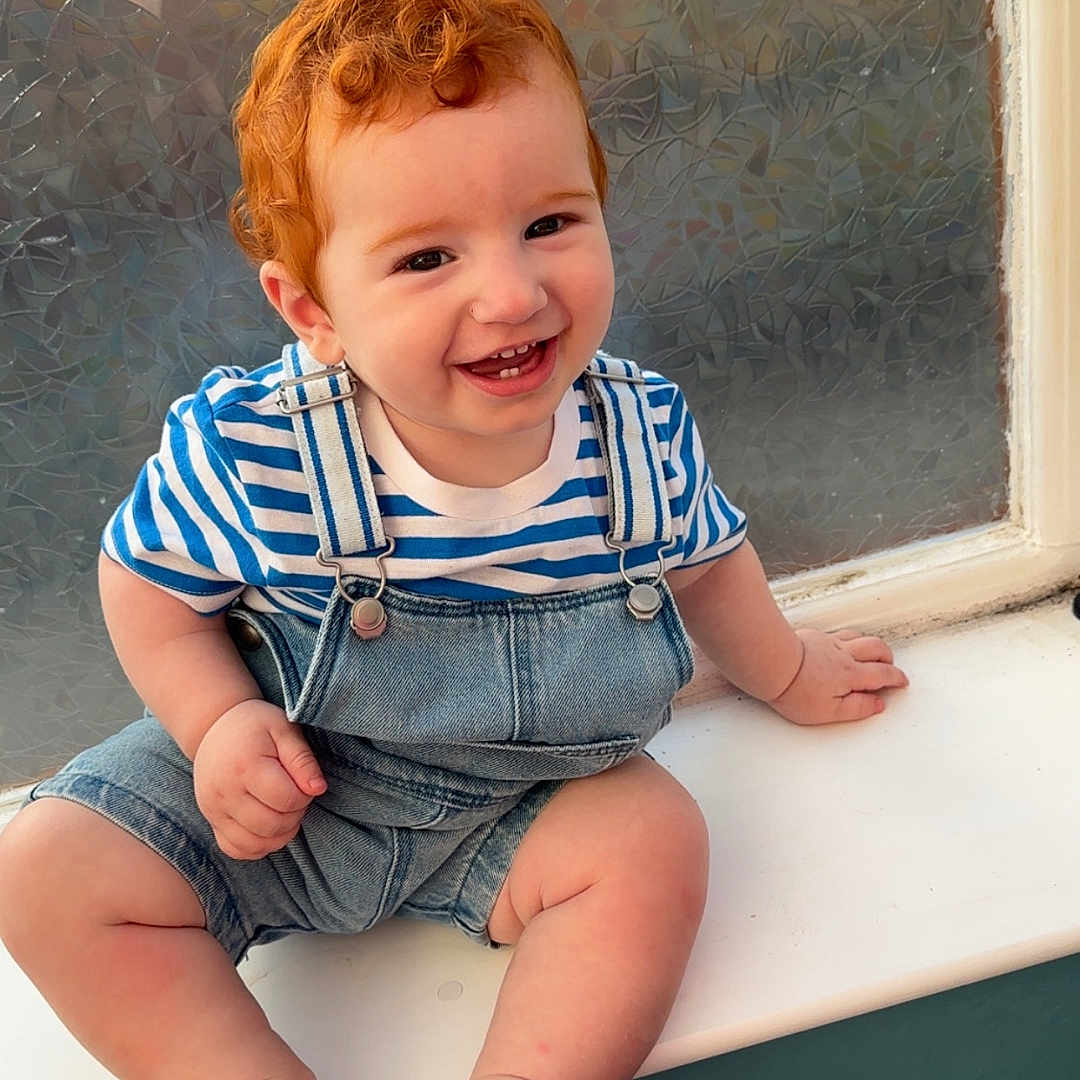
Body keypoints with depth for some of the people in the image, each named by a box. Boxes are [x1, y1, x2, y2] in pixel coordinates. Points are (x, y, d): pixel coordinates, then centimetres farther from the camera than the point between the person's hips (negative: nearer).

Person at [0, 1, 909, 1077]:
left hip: (520, 804, 1)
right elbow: (145, 579, -6)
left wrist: (785, 672, 22)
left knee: (653, 837, -22)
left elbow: (703, 560, 5)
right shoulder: (245, 450, -27)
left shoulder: (644, 431, -18)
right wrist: (219, 722, -21)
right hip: (278, 787, -1)